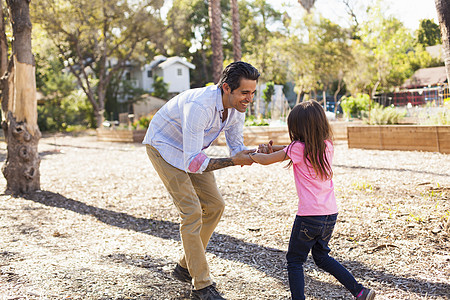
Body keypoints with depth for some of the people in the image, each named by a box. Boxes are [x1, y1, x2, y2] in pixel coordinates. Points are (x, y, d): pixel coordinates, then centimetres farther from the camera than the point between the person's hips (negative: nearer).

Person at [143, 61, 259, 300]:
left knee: (214, 206, 4)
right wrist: (233, 161, -40)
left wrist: (256, 154, -25)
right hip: (164, 146, -8)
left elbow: (237, 148, -4)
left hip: (190, 149, 8)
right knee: (192, 212, -16)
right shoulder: (199, 106, -38)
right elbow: (192, 163, -38)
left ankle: (185, 267, 19)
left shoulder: (237, 106, -14)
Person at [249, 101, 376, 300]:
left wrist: (250, 155, 15)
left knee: (295, 261, 9)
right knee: (322, 257, 24)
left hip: (309, 216, -7)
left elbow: (266, 160, -3)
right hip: (330, 215, 7)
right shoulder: (327, 145, 5)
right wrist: (273, 148, 12)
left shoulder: (299, 148, -12)